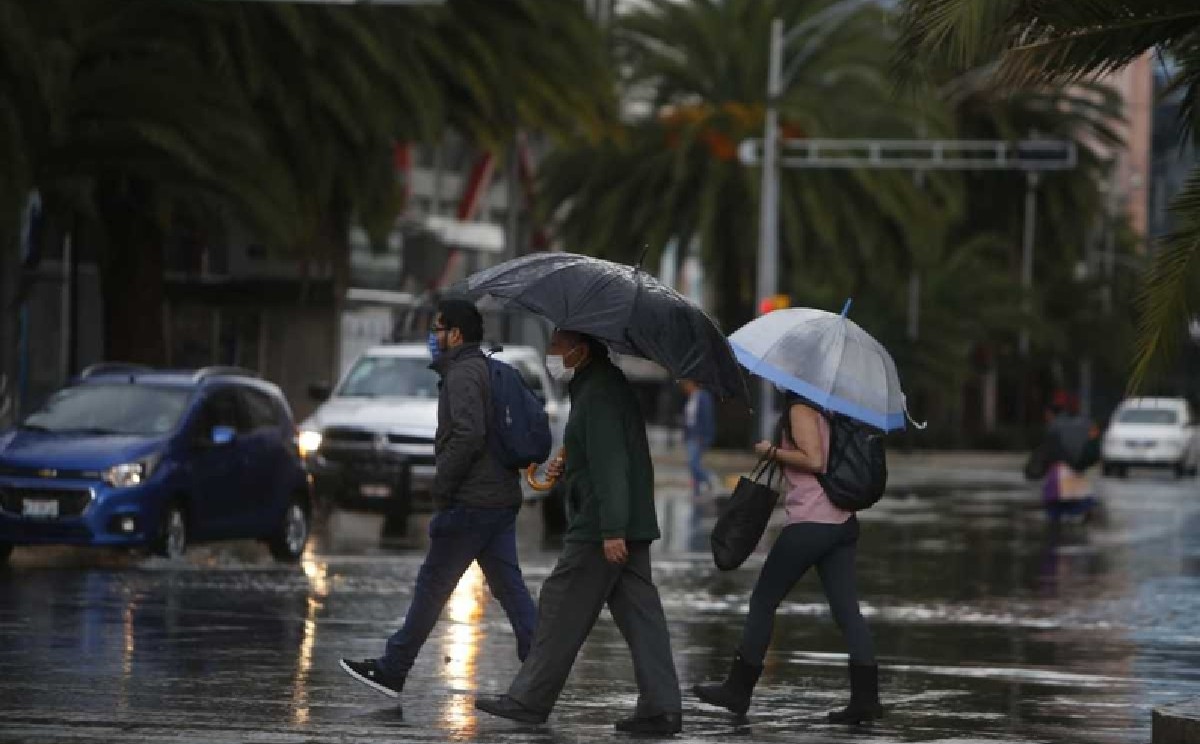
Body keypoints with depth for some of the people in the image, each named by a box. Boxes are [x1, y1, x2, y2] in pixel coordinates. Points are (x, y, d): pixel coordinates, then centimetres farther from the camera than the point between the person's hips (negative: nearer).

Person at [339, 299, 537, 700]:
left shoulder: (463, 374, -11)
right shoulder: (491, 370, 19)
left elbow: (468, 434, -24)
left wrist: (441, 486, -16)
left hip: (470, 502, -9)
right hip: (502, 501, 9)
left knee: (432, 586, -1)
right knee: (509, 587, 6)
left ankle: (392, 670, 6)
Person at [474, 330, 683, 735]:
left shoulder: (598, 395, -16)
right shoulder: (607, 386, 17)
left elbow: (611, 464, -24)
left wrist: (612, 530, -28)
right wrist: (568, 470, 14)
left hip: (598, 531, -10)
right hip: (630, 527, 10)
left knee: (562, 610, -2)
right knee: (640, 614, 5)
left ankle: (529, 700, 5)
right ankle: (661, 707, 2)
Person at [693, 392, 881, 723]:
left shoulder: (800, 409, -10)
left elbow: (814, 460, -19)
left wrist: (772, 452, -9)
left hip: (810, 522, -8)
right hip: (842, 520, 8)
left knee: (763, 601, 5)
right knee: (847, 609, 3)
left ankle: (738, 690, 12)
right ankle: (866, 699, -6)